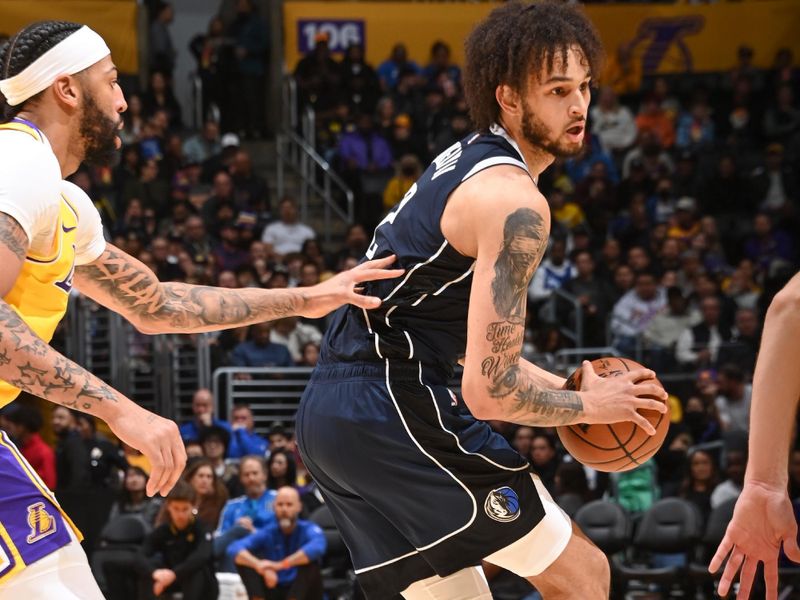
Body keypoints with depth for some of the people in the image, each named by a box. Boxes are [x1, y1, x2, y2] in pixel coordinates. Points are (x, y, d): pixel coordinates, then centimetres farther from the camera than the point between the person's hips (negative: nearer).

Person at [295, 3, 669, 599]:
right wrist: (589, 405, -3)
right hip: (393, 408, -10)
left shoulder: (464, 161, 17)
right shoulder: (515, 203, -15)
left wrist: (557, 385, 20)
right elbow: (488, 391, -19)